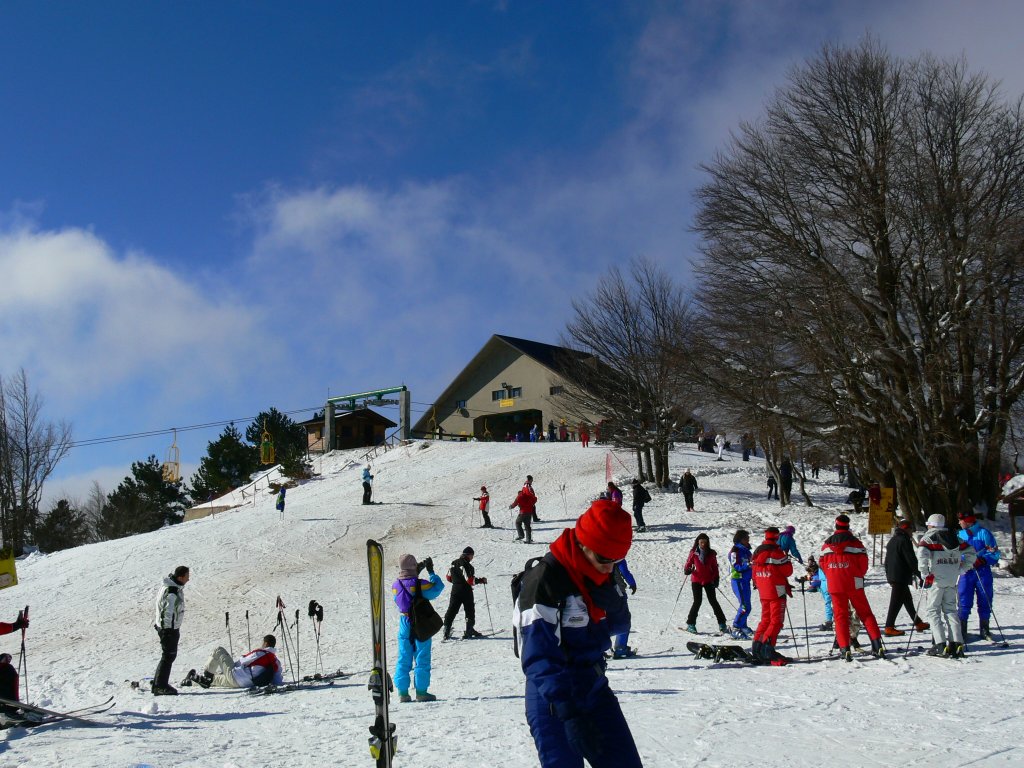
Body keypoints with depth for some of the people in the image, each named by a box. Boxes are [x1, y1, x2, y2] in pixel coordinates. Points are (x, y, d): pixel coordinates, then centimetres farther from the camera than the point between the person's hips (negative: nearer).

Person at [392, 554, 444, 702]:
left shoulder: (395, 586, -1)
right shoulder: (419, 584, -17)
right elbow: (438, 587, -12)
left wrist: (417, 572, 17)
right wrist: (431, 572, -2)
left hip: (404, 624, 5)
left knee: (404, 660, 10)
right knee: (422, 659, 3)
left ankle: (402, 692, 9)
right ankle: (421, 691, 3)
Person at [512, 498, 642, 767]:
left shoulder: (602, 574, 1)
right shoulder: (544, 580, -22)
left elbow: (616, 625, 12)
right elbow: (539, 656, -26)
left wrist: (612, 601, -12)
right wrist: (567, 710, -33)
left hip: (595, 688, 7)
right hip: (553, 698, -7)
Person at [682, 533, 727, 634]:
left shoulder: (711, 553, 4)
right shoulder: (694, 553, 1)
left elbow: (715, 567, 9)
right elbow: (688, 563, 7)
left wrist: (716, 579, 0)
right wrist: (687, 570, -15)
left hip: (709, 581, 1)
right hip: (696, 580, -1)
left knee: (713, 601, 0)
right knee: (697, 602, -7)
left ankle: (722, 623, 9)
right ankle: (690, 624, 3)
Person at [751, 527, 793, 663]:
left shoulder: (757, 552, 11)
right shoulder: (776, 552, -12)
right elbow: (788, 571, -10)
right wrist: (787, 561, 9)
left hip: (763, 592, 7)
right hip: (776, 591, -7)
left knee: (766, 619, 16)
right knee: (777, 621, -6)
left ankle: (756, 646, 12)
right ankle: (767, 647, -17)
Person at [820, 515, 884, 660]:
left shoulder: (827, 544, 4)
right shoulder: (854, 542, -4)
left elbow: (822, 564, 7)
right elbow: (863, 563, -3)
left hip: (835, 586, 2)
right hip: (853, 584, -1)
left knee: (840, 615, 5)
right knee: (865, 613, 8)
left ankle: (844, 649, -5)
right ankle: (877, 644, 2)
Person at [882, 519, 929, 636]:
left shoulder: (892, 540, 16)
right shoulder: (904, 540, -13)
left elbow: (887, 560, 21)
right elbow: (911, 560, -15)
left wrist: (889, 576, 27)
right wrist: (919, 575, -10)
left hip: (891, 575, 10)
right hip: (901, 577, -10)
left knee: (908, 600, 18)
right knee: (896, 602, -8)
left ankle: (918, 623, 26)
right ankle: (889, 628, -10)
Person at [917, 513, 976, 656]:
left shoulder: (928, 537, -3)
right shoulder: (954, 537, 14)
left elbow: (922, 554, -21)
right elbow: (971, 553, 15)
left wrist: (925, 574, -14)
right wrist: (961, 570, 15)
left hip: (936, 580, -5)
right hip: (952, 580, 5)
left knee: (932, 610, 2)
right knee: (950, 610, 13)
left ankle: (940, 645, -8)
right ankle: (957, 643, 4)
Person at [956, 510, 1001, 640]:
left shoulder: (984, 533, -4)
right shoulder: (960, 535, 9)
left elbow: (994, 553, -6)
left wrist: (981, 560, -21)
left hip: (982, 572, -2)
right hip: (966, 572, 3)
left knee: (985, 600, 6)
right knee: (964, 602, -3)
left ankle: (984, 629, 20)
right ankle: (962, 630, 2)